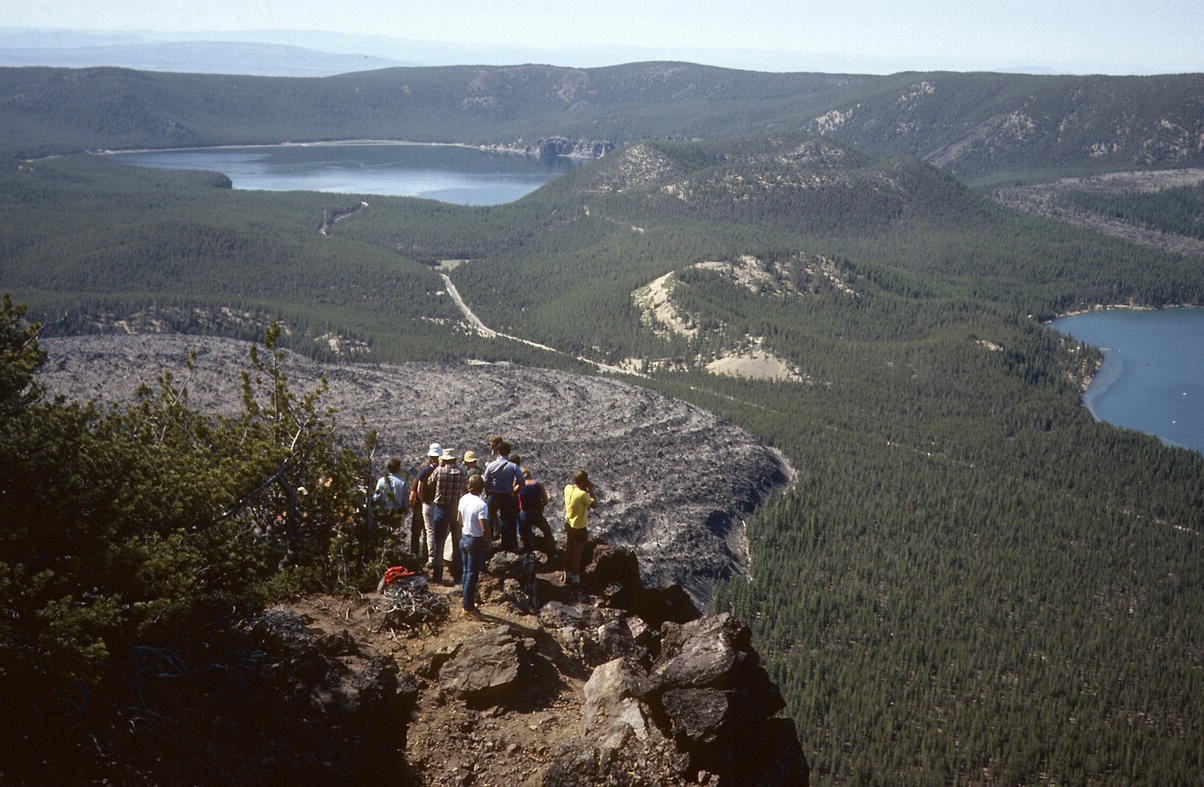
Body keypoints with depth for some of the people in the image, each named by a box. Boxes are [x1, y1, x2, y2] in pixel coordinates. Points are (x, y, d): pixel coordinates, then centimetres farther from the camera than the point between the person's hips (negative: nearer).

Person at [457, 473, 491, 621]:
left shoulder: (463, 499, -1)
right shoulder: (481, 505, -23)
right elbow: (484, 529, -23)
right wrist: (488, 544, -8)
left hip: (464, 538, 7)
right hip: (476, 542, -7)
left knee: (465, 572, 18)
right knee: (472, 575, 0)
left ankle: (465, 602, 29)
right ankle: (467, 608, 6)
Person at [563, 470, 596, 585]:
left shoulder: (568, 488, -8)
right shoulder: (582, 494, -29)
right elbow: (594, 504, -18)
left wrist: (586, 490, 1)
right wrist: (591, 490, -14)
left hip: (569, 525, 7)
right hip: (579, 528, -7)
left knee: (569, 550, 21)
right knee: (577, 553, 7)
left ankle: (567, 575, 33)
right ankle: (575, 579, 18)